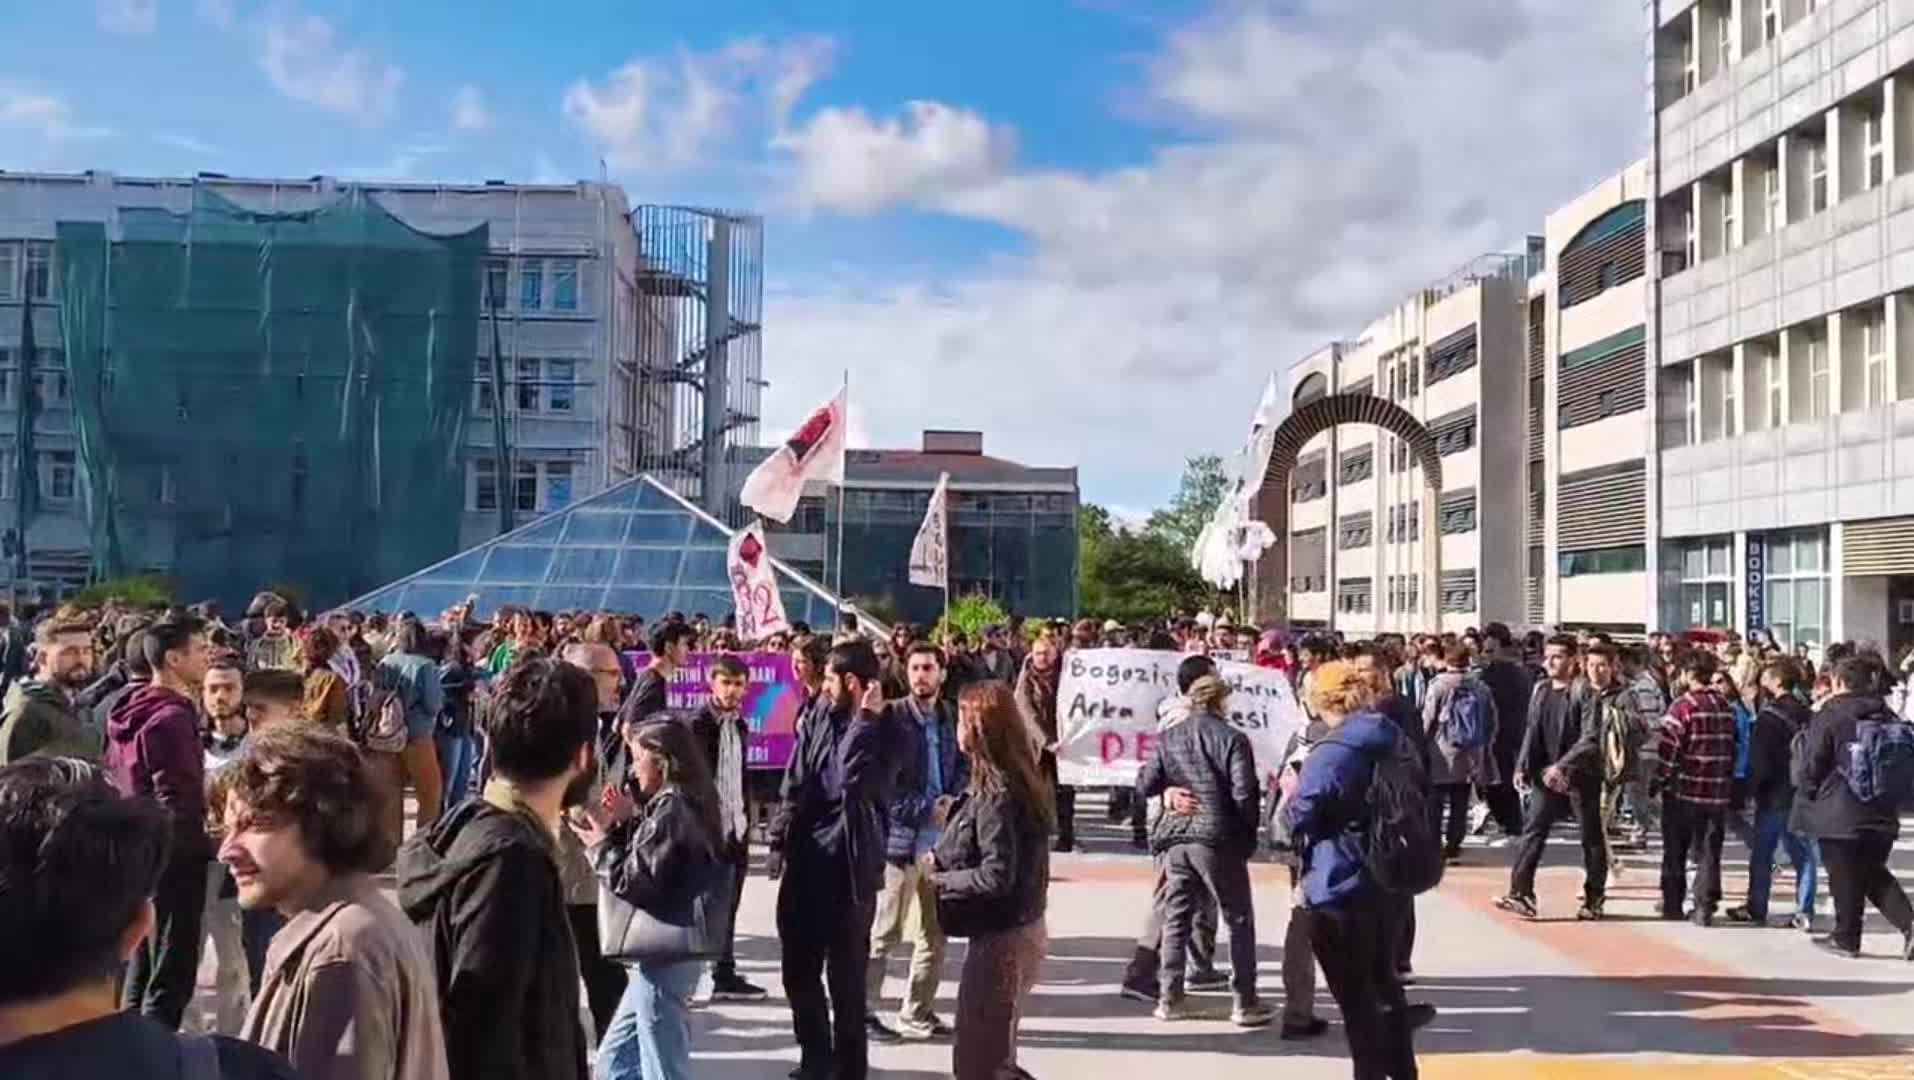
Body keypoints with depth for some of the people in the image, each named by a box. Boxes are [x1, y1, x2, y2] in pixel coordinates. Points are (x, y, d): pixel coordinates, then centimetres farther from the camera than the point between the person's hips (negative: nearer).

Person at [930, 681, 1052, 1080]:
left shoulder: (995, 794, -21)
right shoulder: (1014, 780, 7)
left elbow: (995, 876, -26)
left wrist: (939, 880, -12)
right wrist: (944, 857, 2)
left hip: (1001, 939, -10)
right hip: (1017, 930, 10)